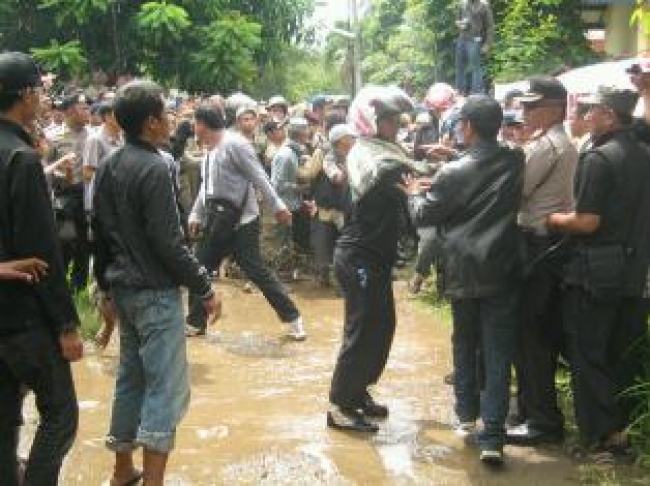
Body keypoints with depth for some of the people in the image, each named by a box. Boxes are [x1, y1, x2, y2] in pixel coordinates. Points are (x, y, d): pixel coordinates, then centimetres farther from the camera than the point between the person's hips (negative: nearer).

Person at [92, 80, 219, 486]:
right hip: (155, 291, -9)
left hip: (123, 288, 9)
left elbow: (100, 232, 15)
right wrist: (204, 287, -12)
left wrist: (107, 282, 24)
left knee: (132, 377, 16)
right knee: (167, 387, -3)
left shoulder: (108, 167, 9)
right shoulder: (153, 168, -18)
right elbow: (168, 242, -20)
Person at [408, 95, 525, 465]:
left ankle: (467, 416, 30)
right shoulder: (517, 162, -2)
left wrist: (415, 193, 22)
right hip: (502, 270, 1)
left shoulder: (454, 173, -10)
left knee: (465, 345, 19)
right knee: (498, 354, -1)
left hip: (463, 271, -1)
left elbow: (424, 215, 2)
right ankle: (492, 436, -6)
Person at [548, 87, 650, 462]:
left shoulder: (599, 158, -17)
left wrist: (554, 219, -5)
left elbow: (587, 222, -20)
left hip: (596, 272, -7)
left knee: (589, 356, 2)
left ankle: (600, 438, 4)